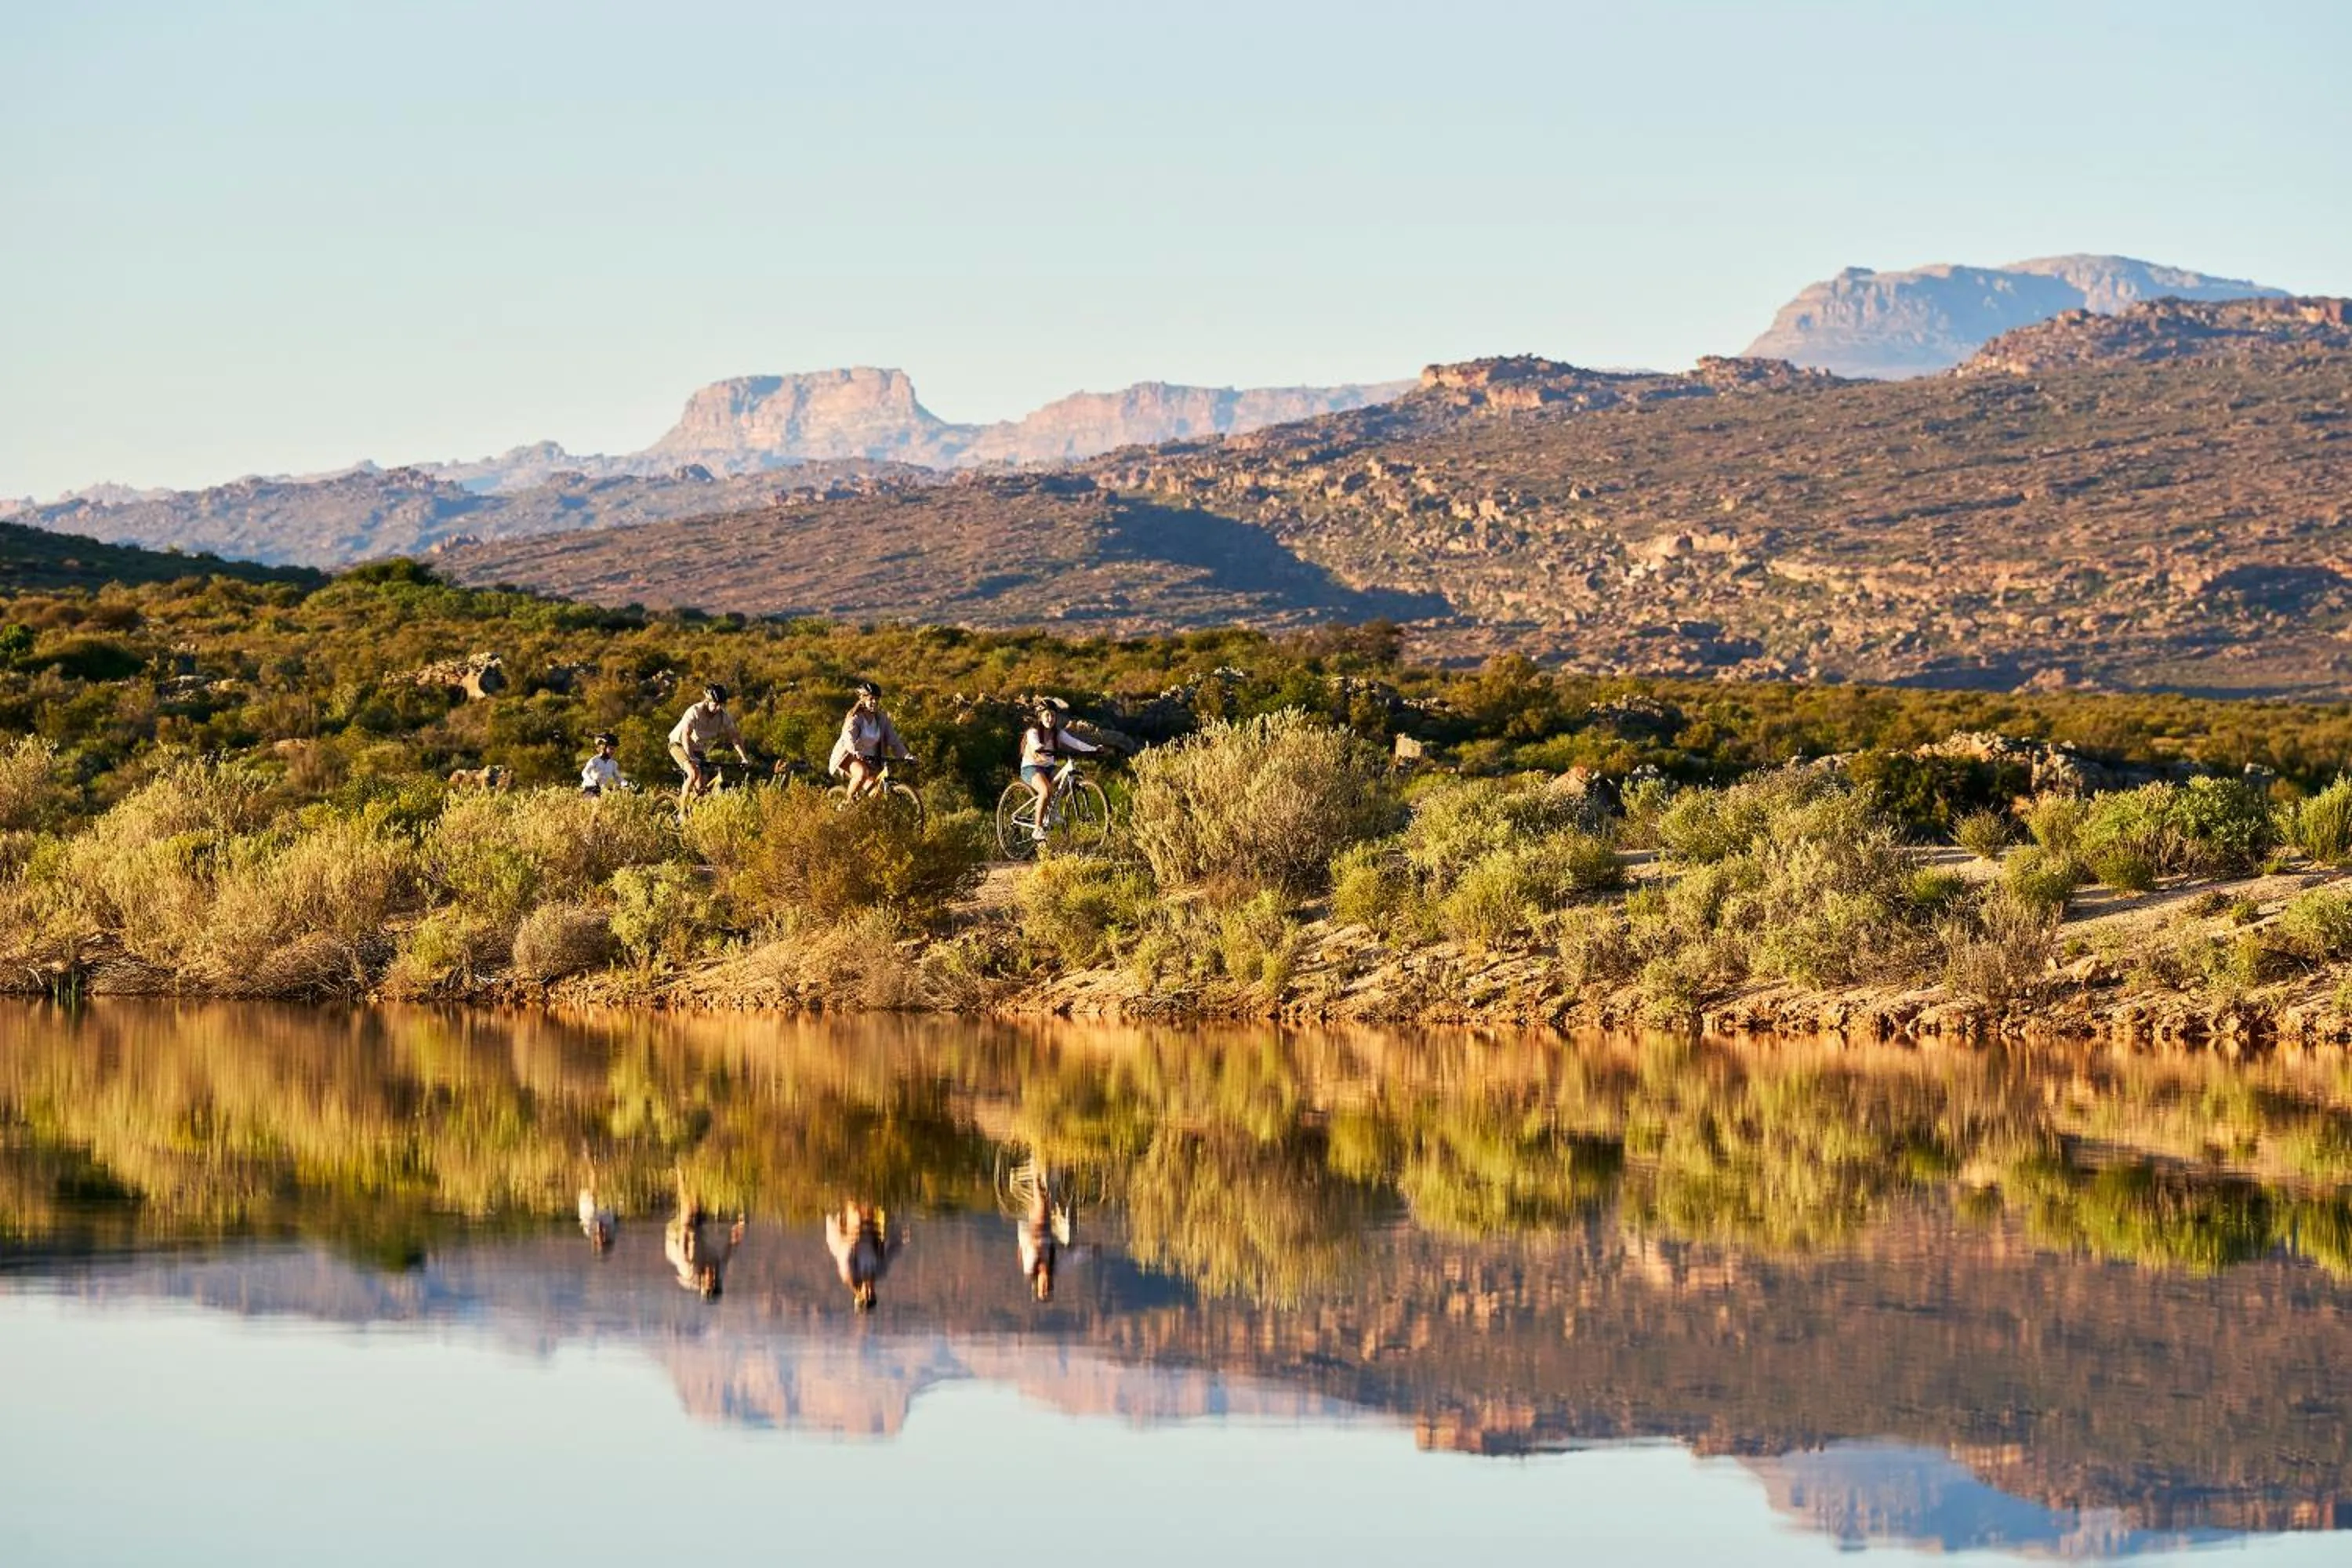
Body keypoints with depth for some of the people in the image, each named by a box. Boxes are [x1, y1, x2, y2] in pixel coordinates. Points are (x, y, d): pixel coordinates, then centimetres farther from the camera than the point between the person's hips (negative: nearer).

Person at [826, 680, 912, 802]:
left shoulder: (882, 719, -2)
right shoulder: (856, 718, -18)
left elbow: (893, 740, -8)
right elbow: (849, 738, -36)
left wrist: (906, 755, -24)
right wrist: (856, 752, -56)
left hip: (870, 759, 5)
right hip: (850, 756, -5)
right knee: (862, 773, -36)